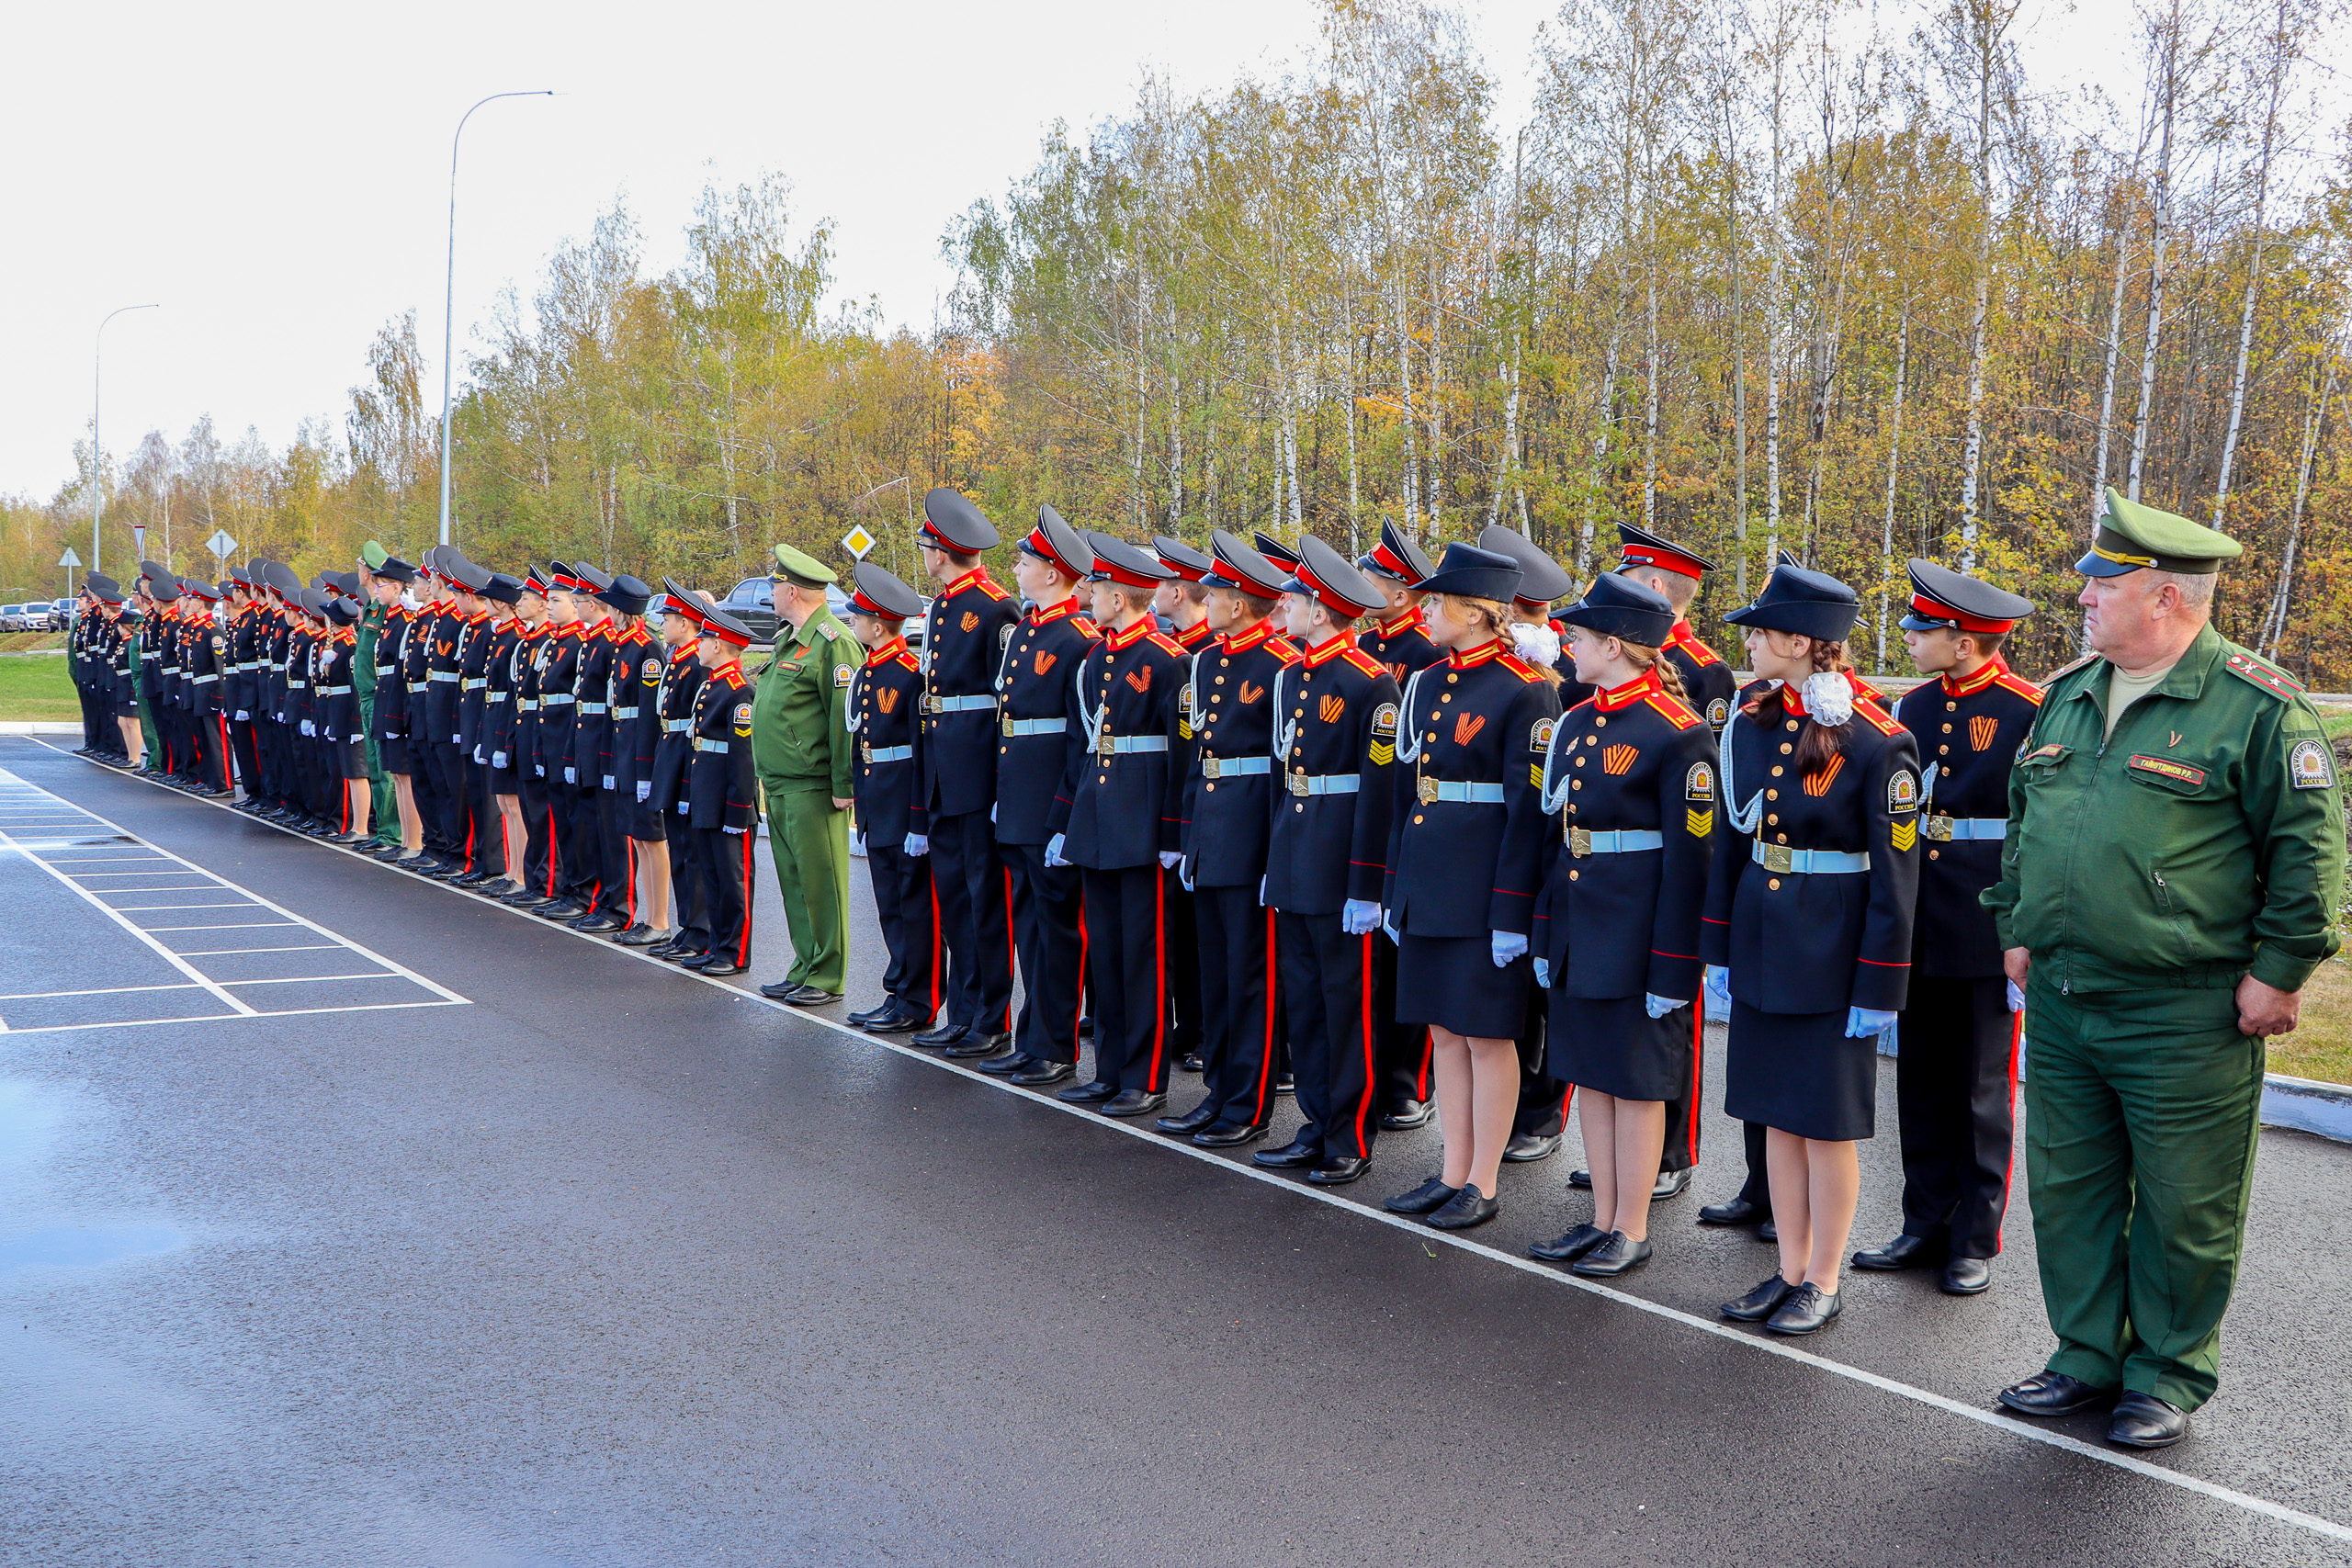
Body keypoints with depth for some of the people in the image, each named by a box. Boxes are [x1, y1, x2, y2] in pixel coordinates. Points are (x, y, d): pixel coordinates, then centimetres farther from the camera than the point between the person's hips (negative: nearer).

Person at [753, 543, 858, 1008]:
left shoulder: (832, 643, -13)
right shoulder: (787, 639, 17)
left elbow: (847, 719, -18)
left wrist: (843, 785, -19)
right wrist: (768, 776, 20)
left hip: (812, 789, -10)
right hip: (778, 786, 10)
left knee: (820, 881, -3)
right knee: (794, 881, 13)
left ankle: (827, 978, 4)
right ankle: (805, 968, 22)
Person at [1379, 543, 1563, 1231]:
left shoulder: (1525, 692, -12)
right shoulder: (1427, 684, 11)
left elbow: (1529, 811, -14)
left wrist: (1512, 913, -16)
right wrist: (1394, 889, 14)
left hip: (1483, 891, -7)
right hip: (1427, 887, 7)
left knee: (1487, 1036, 3)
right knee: (1445, 1031, 13)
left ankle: (1482, 1186, 13)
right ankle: (1453, 1174, 23)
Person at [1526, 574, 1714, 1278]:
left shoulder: (1677, 734, -15)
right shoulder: (1575, 723, 9)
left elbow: (1689, 860, -15)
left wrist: (1672, 970, -16)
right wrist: (1545, 937, 13)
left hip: (1637, 939, -8)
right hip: (1579, 931, 8)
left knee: (1636, 1085, 4)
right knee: (1589, 1075, 14)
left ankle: (1631, 1232, 16)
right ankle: (1603, 1221, 26)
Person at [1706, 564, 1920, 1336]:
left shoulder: (1878, 743, -14)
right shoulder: (1750, 723, 4)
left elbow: (1895, 875, -12)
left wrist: (1878, 988, -12)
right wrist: (1719, 951, 10)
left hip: (1831, 961, -6)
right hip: (1761, 951, 6)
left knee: (1827, 1125, 6)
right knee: (1778, 1116, 14)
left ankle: (1823, 1283, 20)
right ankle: (1791, 1270, 27)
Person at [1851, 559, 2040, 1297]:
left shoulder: (2029, 711, -11)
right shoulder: (1914, 706, 7)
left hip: (1986, 932, -6)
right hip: (1918, 928, 6)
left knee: (1983, 1090, 6)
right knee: (1921, 1082, 12)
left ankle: (1975, 1242, 17)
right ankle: (1926, 1226, 23)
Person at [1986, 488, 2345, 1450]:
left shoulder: (2254, 705, -9)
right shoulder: (2067, 696, 11)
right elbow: (2024, 821, 22)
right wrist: (2017, 928, 17)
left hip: (2186, 1017, -6)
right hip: (2060, 1002, 7)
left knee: (2183, 1210, 6)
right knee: (2068, 1189, 14)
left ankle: (2167, 1378, 22)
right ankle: (2088, 1358, 29)